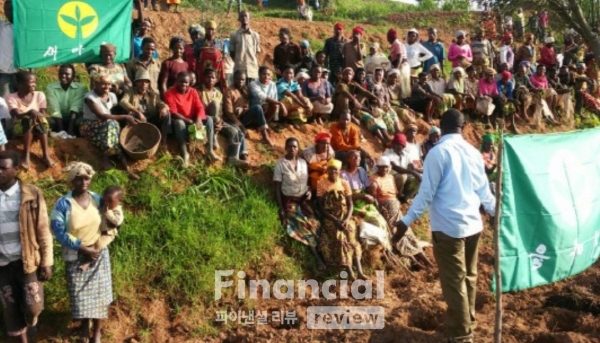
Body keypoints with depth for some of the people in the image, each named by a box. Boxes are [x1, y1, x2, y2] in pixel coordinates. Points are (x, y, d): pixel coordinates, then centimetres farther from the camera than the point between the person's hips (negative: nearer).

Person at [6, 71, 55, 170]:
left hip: (39, 126, 2)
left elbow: (43, 114, -5)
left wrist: (38, 115, -29)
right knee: (28, 120, -35)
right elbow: (17, 115, -20)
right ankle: (26, 155, -40)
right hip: (21, 127, -2)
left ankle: (46, 155, -40)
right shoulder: (11, 97, -6)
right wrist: (29, 112, -39)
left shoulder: (39, 95, 1)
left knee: (41, 120, -33)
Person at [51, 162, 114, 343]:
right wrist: (83, 248, -19)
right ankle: (85, 324, 37)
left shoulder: (98, 199, -4)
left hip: (99, 254, 2)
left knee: (99, 292, 7)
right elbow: (58, 231, -17)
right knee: (80, 293, 10)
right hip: (76, 256, -2)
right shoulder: (63, 203, -14)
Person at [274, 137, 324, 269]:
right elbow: (277, 188, -9)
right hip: (289, 201, -4)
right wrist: (281, 209, -13)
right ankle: (318, 259, -9)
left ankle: (319, 257, -8)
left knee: (314, 225, -11)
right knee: (305, 228, -13)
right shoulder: (280, 164, -9)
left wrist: (309, 191, -8)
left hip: (304, 199, 4)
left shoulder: (303, 162, 4)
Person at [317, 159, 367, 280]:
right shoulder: (321, 184, -2)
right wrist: (335, 220, -16)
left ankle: (360, 271, -29)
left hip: (344, 216, 3)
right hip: (330, 218, -2)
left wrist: (347, 219, -15)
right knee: (339, 238, -27)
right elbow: (321, 207, -5)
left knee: (350, 237, -22)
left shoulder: (344, 183, 5)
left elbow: (350, 204, 4)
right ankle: (350, 271, -31)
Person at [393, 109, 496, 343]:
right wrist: (497, 213, 32)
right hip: (473, 224, 7)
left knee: (454, 282, 2)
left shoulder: (438, 152, -12)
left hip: (448, 227, -7)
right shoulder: (473, 152, 7)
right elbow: (484, 191, 15)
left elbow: (426, 193, -15)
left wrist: (406, 221, -10)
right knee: (469, 277, 19)